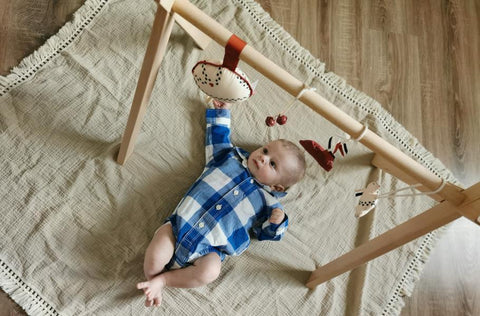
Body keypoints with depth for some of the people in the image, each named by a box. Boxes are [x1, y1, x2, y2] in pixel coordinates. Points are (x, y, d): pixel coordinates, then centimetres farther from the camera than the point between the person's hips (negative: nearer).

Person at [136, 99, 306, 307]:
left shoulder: (267, 202, 7)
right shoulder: (231, 156, 11)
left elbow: (265, 233, 11)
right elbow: (218, 137, 28)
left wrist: (277, 222, -9)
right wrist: (221, 113, 32)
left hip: (207, 249, -1)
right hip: (181, 223, 1)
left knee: (209, 272, -31)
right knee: (155, 259, -22)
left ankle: (163, 279, -9)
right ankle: (152, 280, 11)